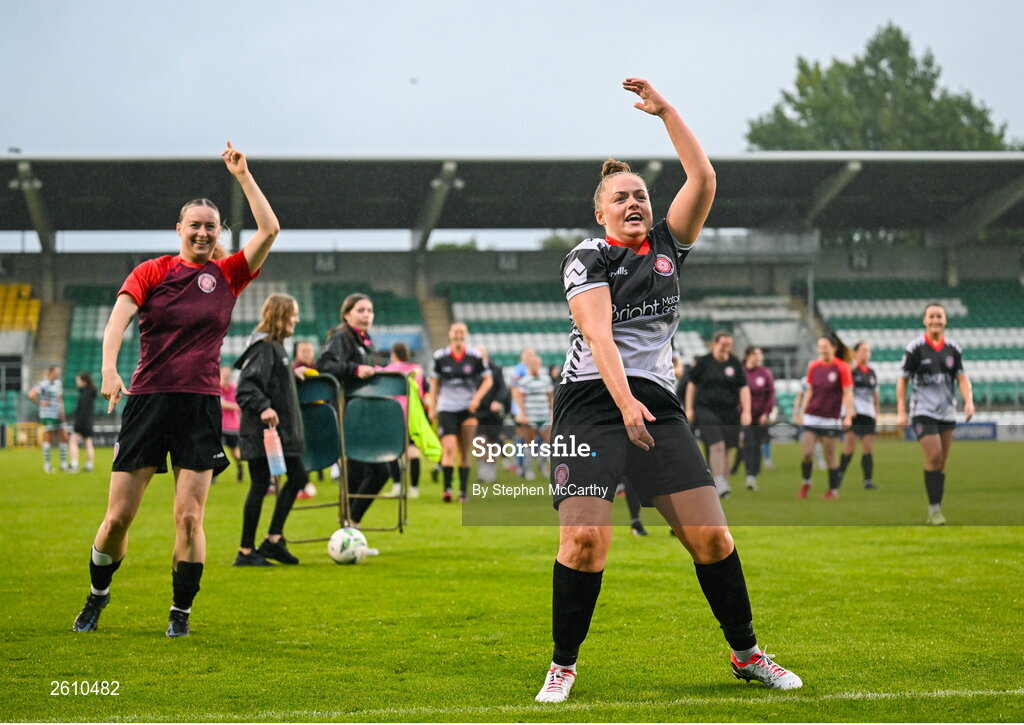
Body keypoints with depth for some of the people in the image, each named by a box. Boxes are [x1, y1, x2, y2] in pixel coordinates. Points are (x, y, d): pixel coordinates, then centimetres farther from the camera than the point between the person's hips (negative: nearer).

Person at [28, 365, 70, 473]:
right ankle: (47, 465, 5)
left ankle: (63, 464, 12)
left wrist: (62, 412, 11)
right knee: (49, 439, -3)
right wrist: (40, 404, -14)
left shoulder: (58, 383, 14)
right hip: (48, 416, -8)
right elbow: (31, 395, -24)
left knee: (64, 438, 6)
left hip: (57, 416, 8)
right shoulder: (43, 384, -12)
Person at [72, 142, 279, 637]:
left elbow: (269, 230, 2)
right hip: (148, 400, -1)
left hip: (201, 406, 1)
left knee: (189, 517, -7)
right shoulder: (152, 271, 4)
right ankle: (97, 595, 24)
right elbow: (118, 317, -9)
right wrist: (109, 368, -25)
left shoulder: (226, 276, 9)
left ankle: (181, 611, 7)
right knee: (119, 516, 1)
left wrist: (242, 175, 2)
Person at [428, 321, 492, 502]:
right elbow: (434, 383, 11)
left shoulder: (475, 357, 2)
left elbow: (488, 380, 7)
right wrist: (432, 408, 7)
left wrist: (477, 397, -7)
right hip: (446, 408, -1)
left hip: (468, 408, 1)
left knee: (465, 452, 1)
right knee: (449, 448, -15)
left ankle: (463, 491, 6)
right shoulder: (440, 356, 3)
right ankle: (447, 489, -17)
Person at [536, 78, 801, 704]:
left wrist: (665, 109, 2)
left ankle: (747, 653, 12)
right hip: (593, 401, -4)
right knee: (586, 538, -17)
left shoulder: (667, 246, 15)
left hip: (657, 403, 4)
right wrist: (625, 404, -26)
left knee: (710, 534, -2)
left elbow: (703, 179, 4)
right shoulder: (587, 259, 0)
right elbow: (598, 334, -13)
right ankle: (564, 664, -2)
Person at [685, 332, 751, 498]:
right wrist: (689, 409, 6)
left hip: (729, 412, 3)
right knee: (717, 445, -17)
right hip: (706, 411, -2)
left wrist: (746, 412, -2)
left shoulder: (735, 363, 7)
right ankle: (719, 483, -21)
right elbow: (692, 384, 9)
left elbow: (744, 388, 6)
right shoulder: (704, 362, 2)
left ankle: (724, 484, 13)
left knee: (725, 449, 4)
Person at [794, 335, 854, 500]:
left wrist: (848, 416, -13)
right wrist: (801, 412, 14)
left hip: (831, 418, -4)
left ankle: (833, 490, 15)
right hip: (812, 417, 4)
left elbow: (847, 393, -6)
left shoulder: (842, 367, -5)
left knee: (829, 455, 0)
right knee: (806, 452, -5)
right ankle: (806, 483, 17)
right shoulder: (813, 366, 8)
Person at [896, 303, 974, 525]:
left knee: (941, 463, 5)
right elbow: (902, 380, 1)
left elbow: (962, 378, 7)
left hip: (947, 413, 4)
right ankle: (934, 507, -13)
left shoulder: (953, 349, 6)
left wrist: (969, 401, -12)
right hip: (923, 412, -4)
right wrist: (901, 411, -5)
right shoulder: (915, 347, -4)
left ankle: (935, 511, 14)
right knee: (934, 455, -19)